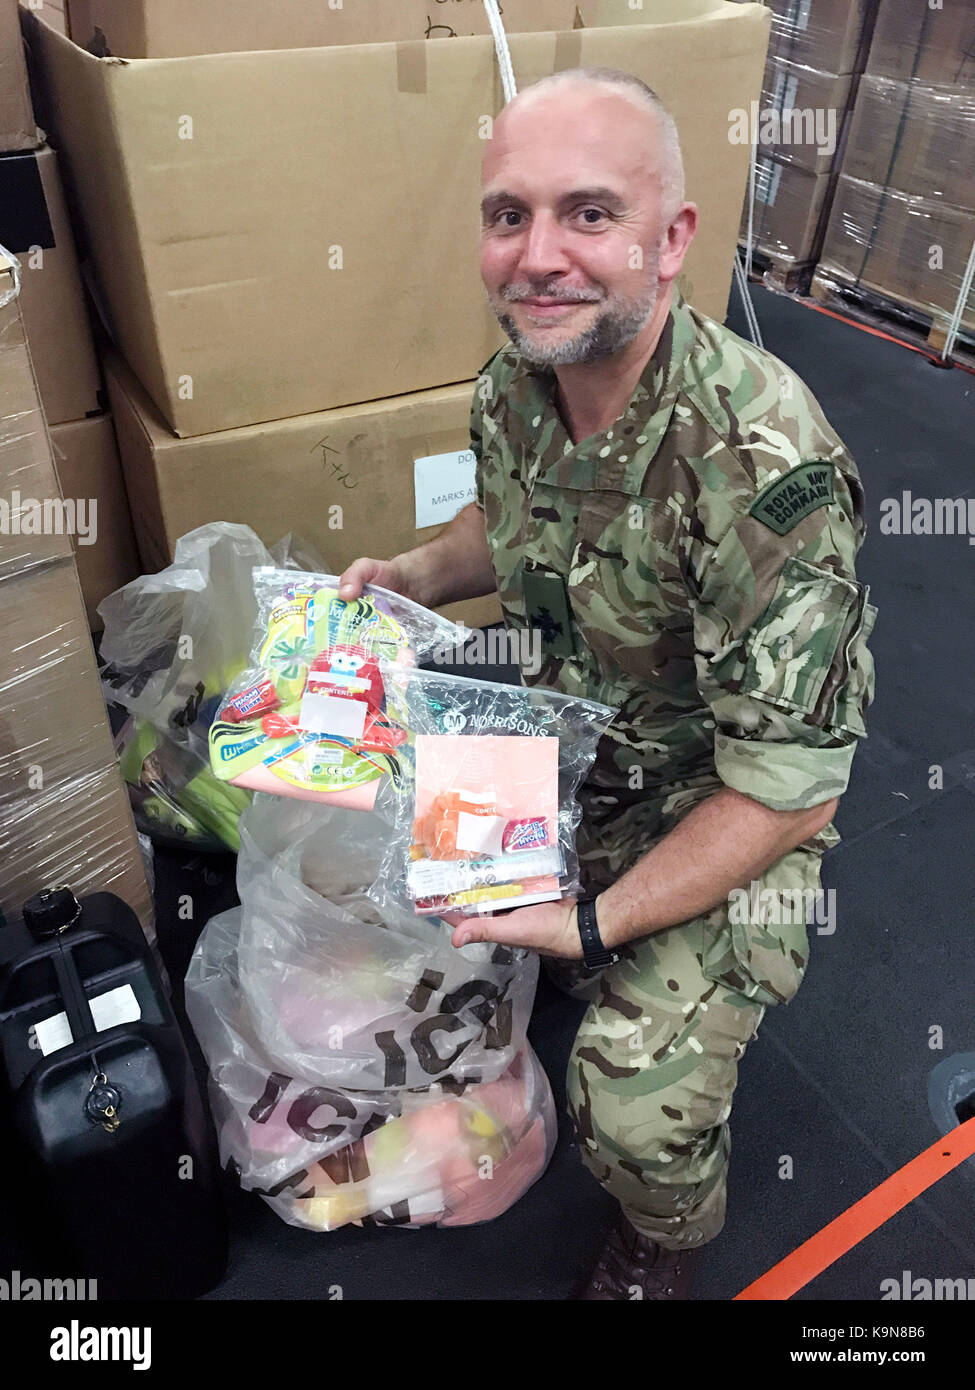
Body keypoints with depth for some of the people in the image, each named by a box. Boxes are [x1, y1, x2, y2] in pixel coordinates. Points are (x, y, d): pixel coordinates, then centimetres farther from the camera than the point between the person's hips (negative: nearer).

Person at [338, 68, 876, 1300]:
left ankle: (670, 1240, 26)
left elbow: (786, 791, -28)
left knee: (637, 1111, -15)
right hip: (571, 741, 7)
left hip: (731, 801, -6)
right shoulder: (511, 388, -11)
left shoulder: (764, 470, -34)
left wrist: (597, 921, -26)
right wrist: (407, 576, -6)